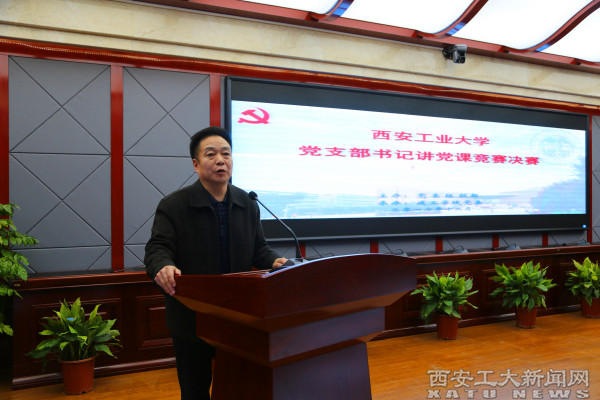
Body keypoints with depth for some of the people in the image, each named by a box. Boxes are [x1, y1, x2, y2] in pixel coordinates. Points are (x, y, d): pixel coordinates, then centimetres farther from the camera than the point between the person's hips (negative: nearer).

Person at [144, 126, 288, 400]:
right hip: (192, 321, -3)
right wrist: (163, 266, -36)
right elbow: (157, 249, -14)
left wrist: (273, 262, -11)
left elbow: (258, 248, 10)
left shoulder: (248, 205, 6)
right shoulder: (173, 206, -7)